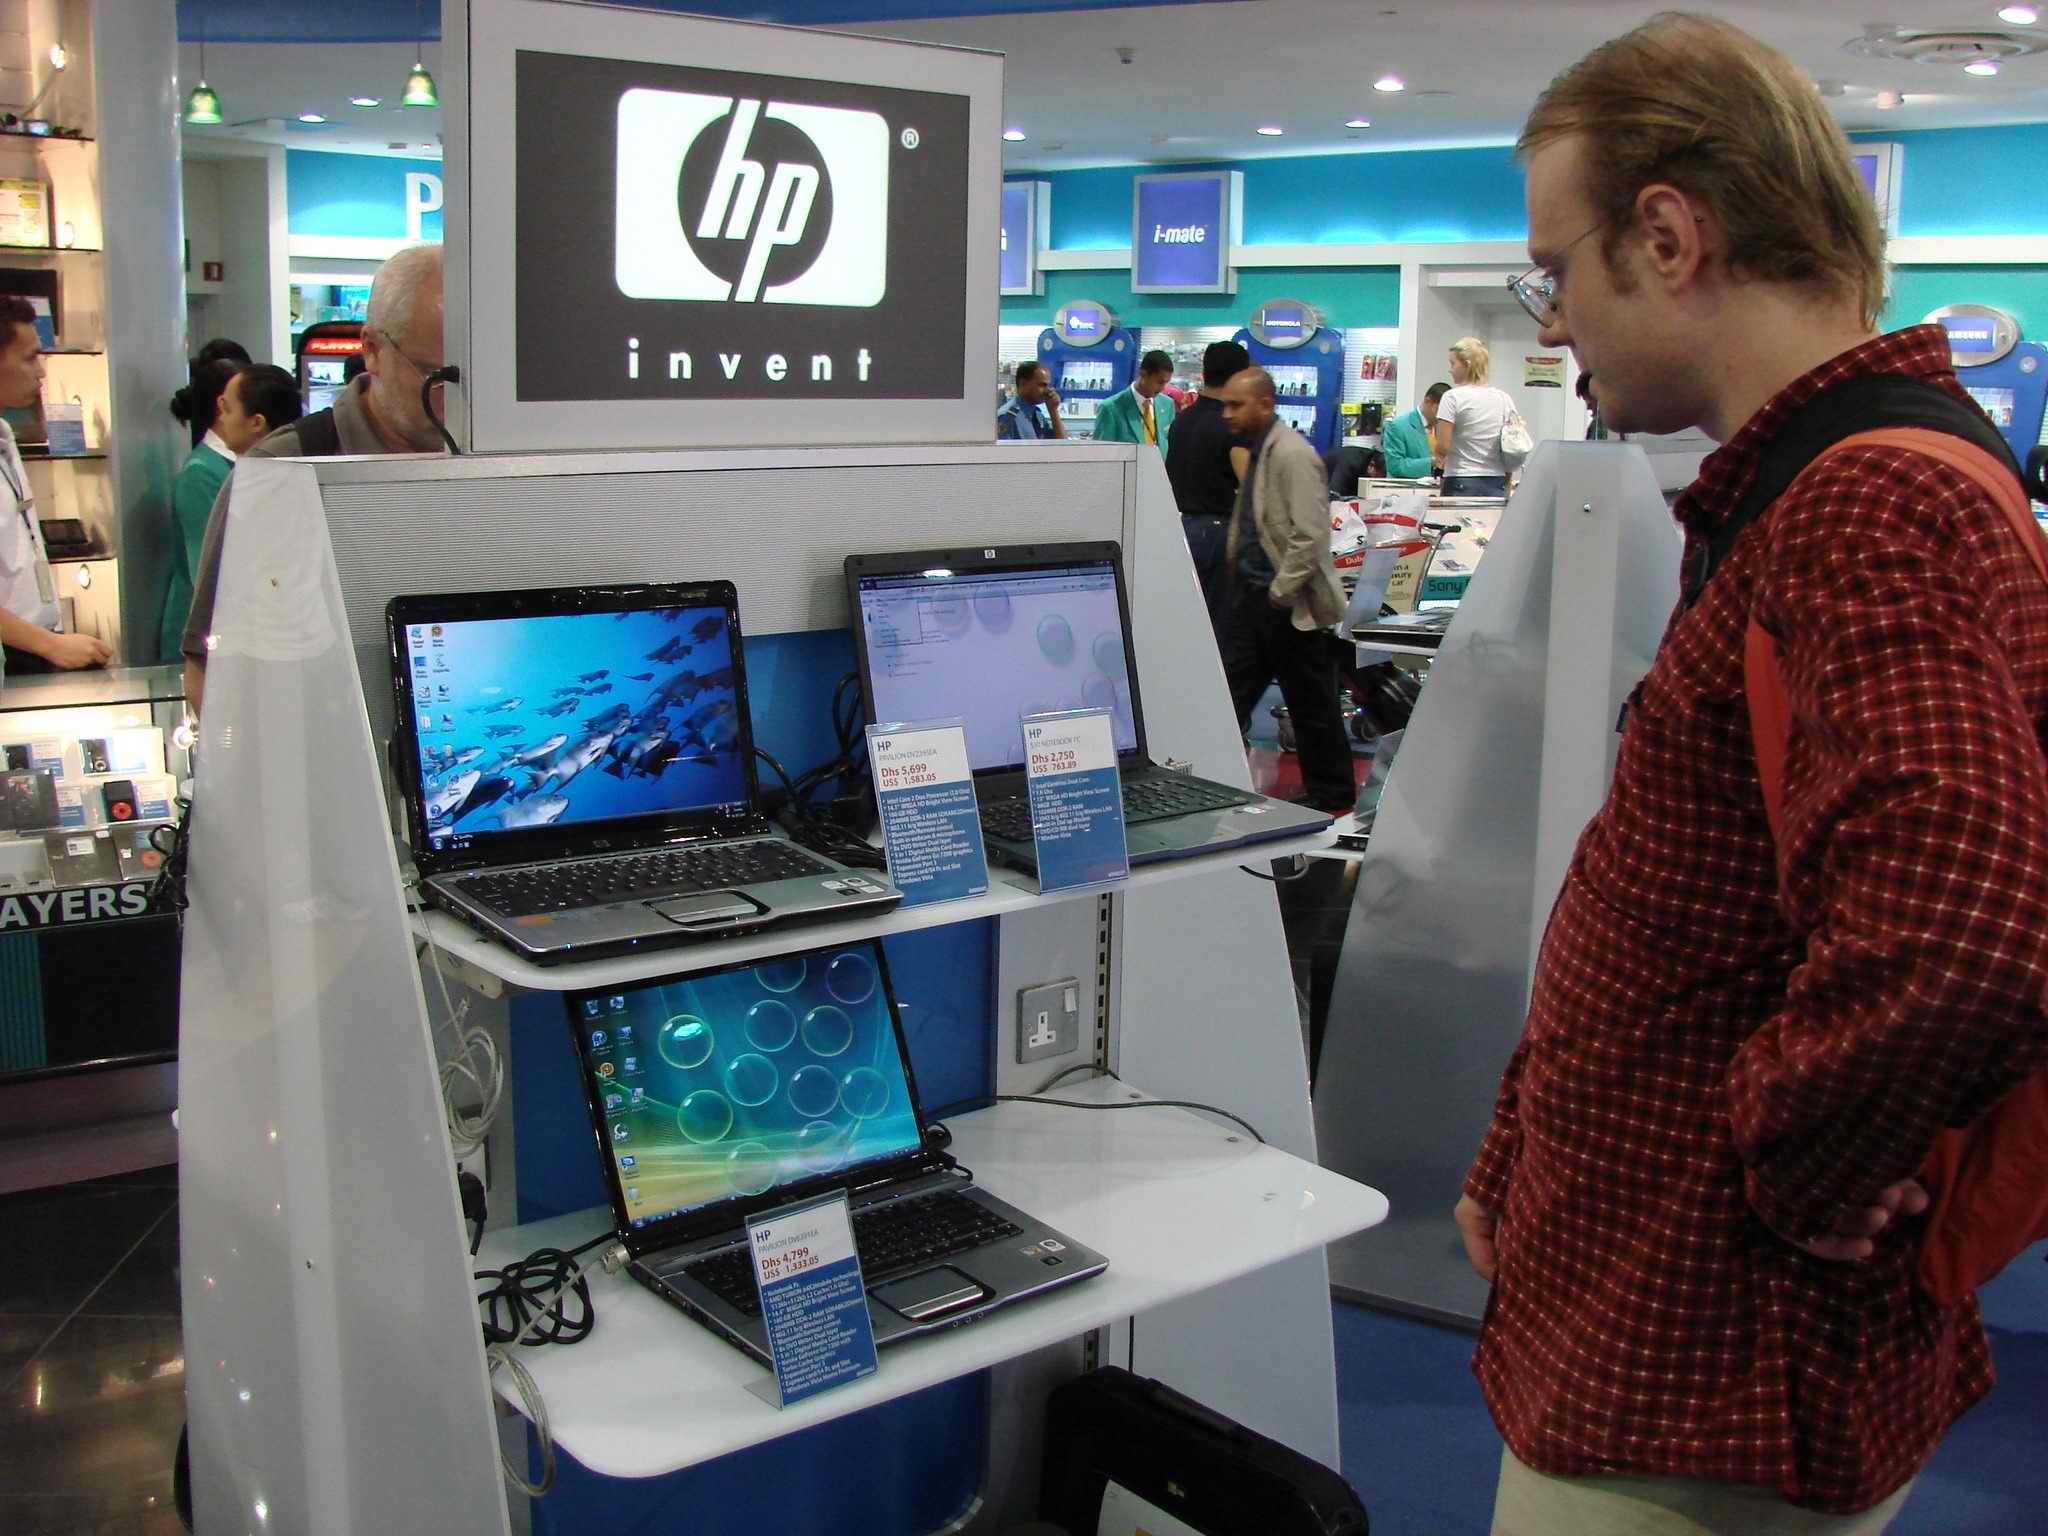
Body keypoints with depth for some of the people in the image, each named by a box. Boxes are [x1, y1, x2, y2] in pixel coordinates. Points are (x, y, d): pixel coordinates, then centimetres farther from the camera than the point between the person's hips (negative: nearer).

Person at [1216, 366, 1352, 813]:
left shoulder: (1293, 455, -18)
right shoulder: (1256, 451, 11)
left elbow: (1309, 535, -23)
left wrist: (1279, 594, -19)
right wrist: (1244, 588, 14)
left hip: (1288, 605, -9)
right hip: (1253, 597, 9)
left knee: (1311, 705, 4)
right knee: (1233, 693, 11)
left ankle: (1332, 798, 17)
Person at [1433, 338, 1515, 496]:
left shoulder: (1453, 397, -7)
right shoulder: (1504, 398, 8)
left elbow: (1443, 447, -10)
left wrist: (1439, 459, 11)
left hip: (1462, 484, -5)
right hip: (1496, 484, 5)